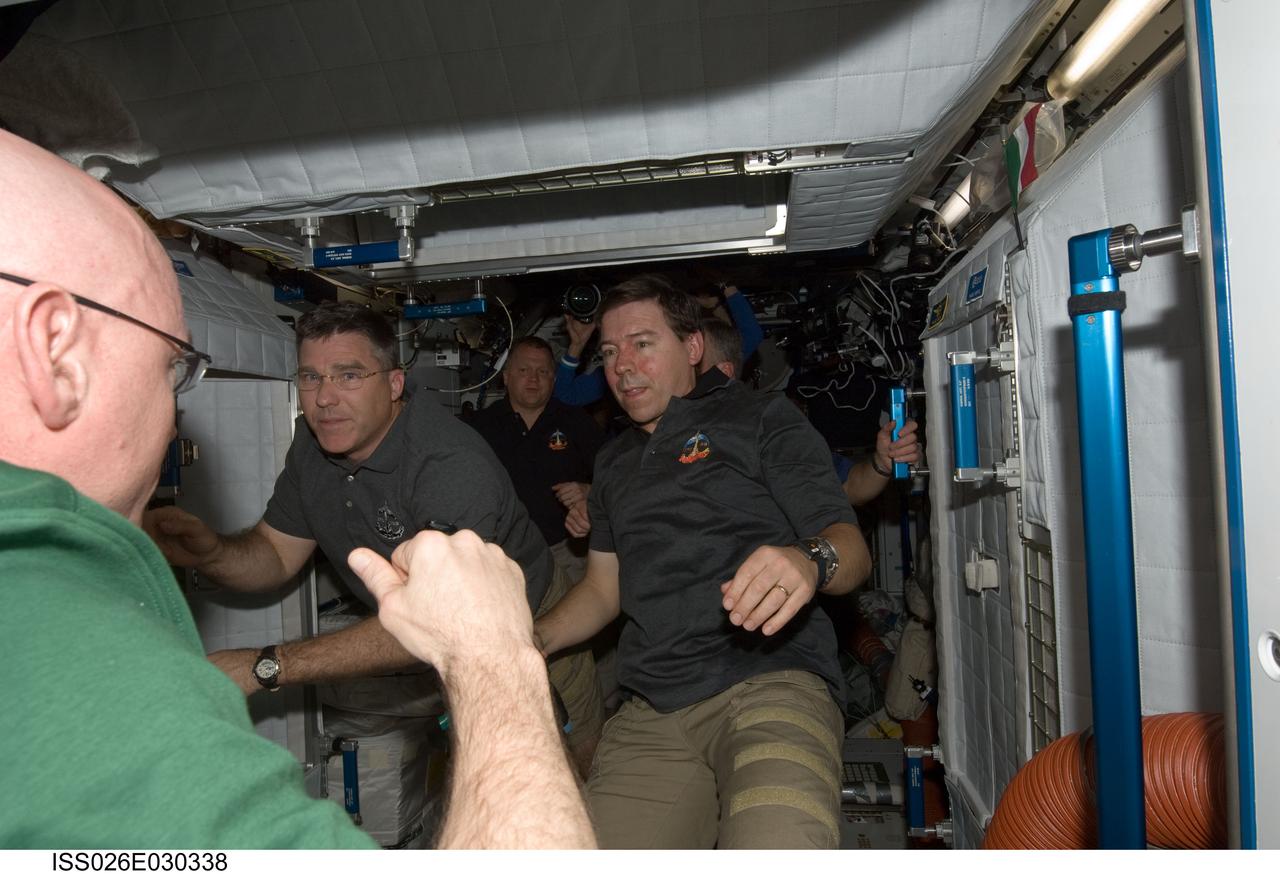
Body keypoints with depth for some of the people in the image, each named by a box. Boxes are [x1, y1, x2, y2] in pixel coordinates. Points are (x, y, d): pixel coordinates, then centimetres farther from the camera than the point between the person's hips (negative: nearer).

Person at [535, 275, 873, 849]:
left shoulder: (761, 419, 7)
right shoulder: (614, 463, 24)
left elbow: (851, 549, -2)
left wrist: (810, 562, -25)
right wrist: (532, 639, 8)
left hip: (771, 680, -5)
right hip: (650, 717, 6)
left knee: (778, 849, -32)